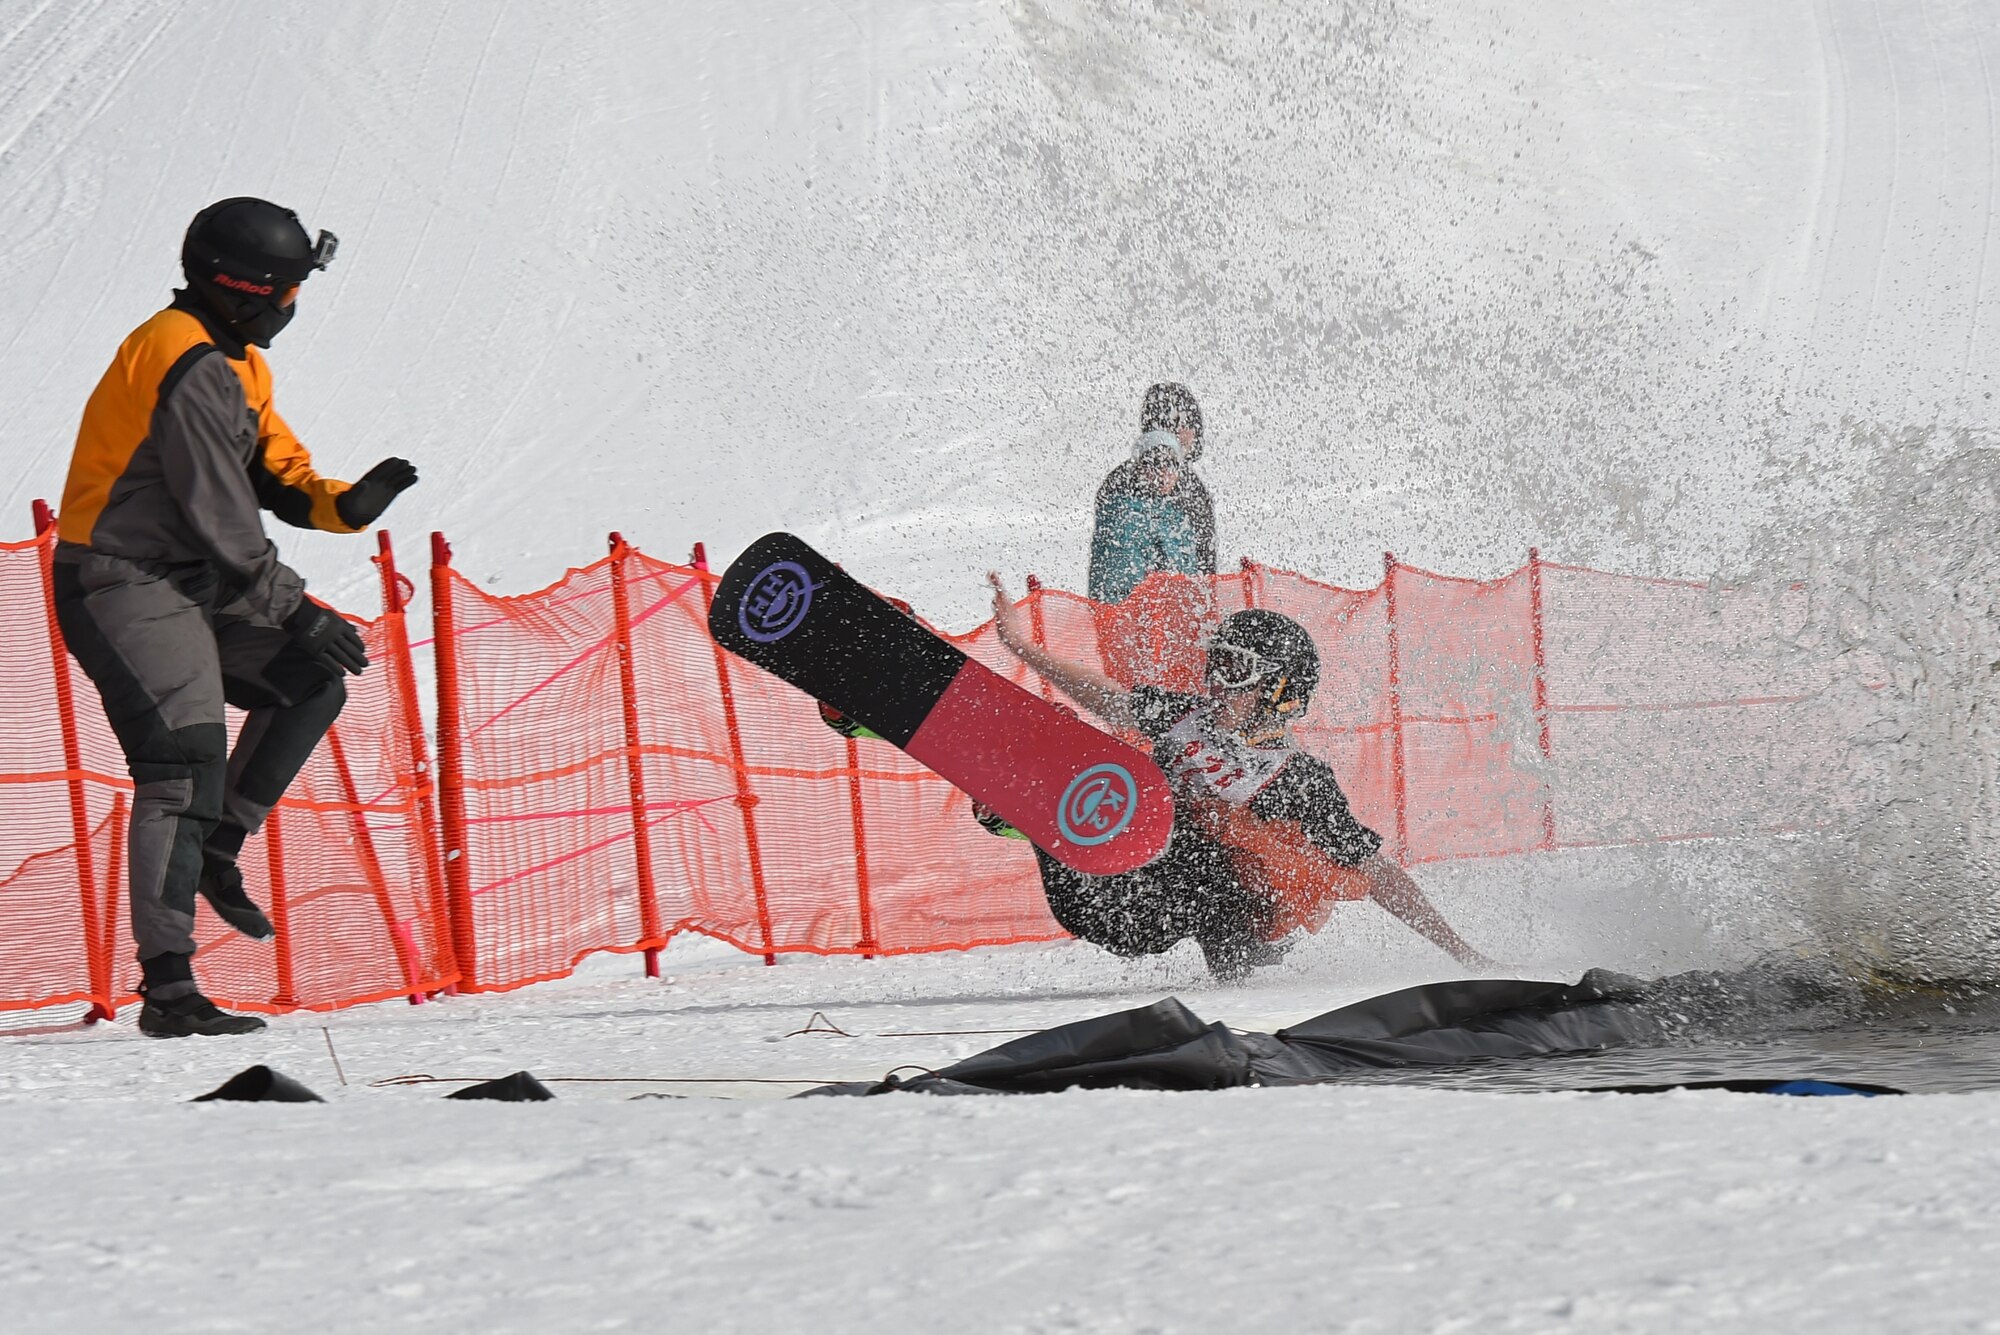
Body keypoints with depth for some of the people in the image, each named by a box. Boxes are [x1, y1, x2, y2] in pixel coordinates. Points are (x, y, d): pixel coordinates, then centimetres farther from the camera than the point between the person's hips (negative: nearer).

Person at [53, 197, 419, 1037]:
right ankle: (167, 989, -22)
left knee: (313, 683, 11)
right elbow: (223, 521, -21)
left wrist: (345, 505, -6)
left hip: (186, 589, 10)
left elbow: (278, 471, 14)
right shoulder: (190, 368, -19)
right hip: (123, 590, -10)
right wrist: (298, 612, -15)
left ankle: (214, 850, 12)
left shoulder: (232, 361, 13)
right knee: (185, 766, -18)